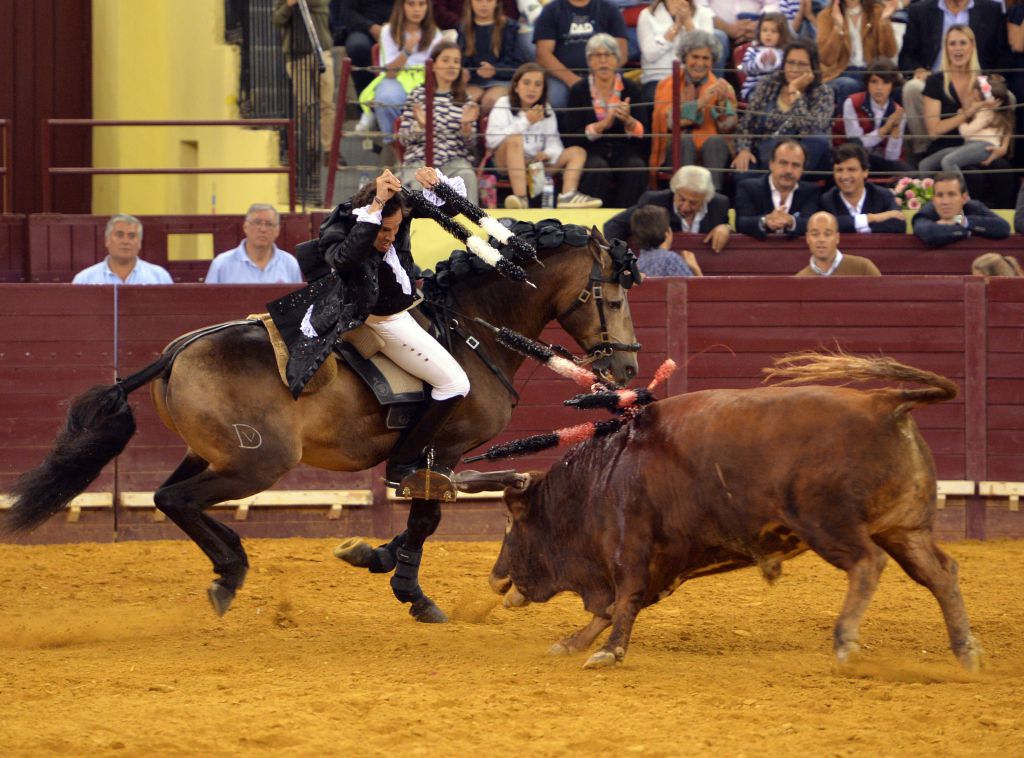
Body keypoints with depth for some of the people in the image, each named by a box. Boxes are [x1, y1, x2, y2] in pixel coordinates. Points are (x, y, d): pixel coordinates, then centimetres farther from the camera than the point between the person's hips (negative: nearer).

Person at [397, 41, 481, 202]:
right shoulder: (418, 96, 7)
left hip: (455, 160, 1)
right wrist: (420, 125, -15)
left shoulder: (465, 101, 12)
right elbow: (403, 138, 5)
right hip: (420, 160, -1)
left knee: (467, 176, -33)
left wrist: (466, 125, -10)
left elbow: (470, 144, 10)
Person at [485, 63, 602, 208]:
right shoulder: (503, 105, 3)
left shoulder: (546, 111, 17)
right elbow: (492, 140, -13)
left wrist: (547, 154, -17)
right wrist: (525, 122, -13)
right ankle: (520, 197, -48)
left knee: (577, 151, -6)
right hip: (507, 163, -5)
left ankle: (568, 194, -35)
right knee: (515, 139, -34)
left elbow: (554, 144, 7)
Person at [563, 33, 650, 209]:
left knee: (636, 168, -31)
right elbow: (572, 136, -5)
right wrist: (602, 124, -20)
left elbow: (643, 134, -1)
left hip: (625, 152, 1)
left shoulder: (630, 89, 6)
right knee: (597, 168, -34)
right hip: (591, 152, -1)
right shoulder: (579, 91, 3)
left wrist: (628, 121, -22)